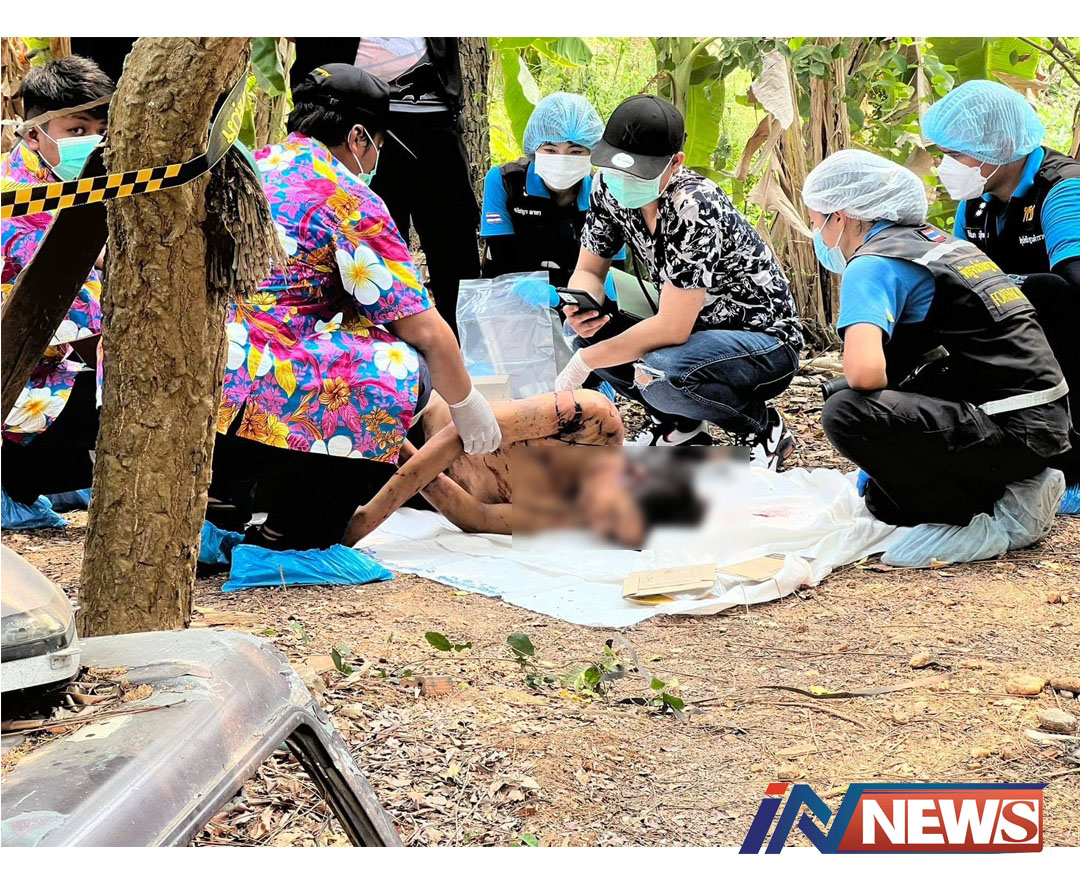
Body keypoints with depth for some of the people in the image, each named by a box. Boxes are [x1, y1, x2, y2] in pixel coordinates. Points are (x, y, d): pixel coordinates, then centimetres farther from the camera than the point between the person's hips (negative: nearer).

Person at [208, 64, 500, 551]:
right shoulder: (347, 198, -1)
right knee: (400, 365, 5)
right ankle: (292, 532, 5)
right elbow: (427, 333, 1)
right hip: (240, 392, -8)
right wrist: (466, 405, 20)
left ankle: (223, 493, 20)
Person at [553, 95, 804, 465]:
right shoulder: (609, 190, -6)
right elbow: (589, 270, 3)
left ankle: (764, 428, -6)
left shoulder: (693, 209, -30)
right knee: (584, 332, -9)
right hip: (698, 329, 8)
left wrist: (584, 362, -25)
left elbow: (671, 328, -31)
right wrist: (580, 308, -22)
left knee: (659, 373, -35)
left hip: (765, 340, -8)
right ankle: (681, 428, 8)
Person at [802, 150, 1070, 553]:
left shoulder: (873, 264, -10)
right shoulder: (936, 241, 20)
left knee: (846, 412, -21)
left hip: (1014, 430, -10)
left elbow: (864, 370, -28)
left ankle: (979, 516, -10)